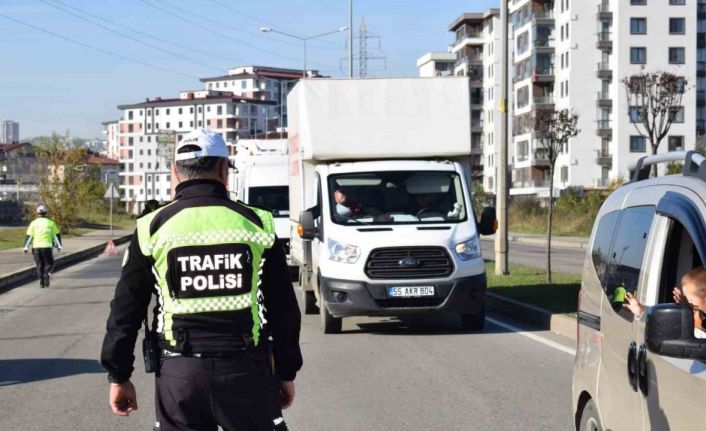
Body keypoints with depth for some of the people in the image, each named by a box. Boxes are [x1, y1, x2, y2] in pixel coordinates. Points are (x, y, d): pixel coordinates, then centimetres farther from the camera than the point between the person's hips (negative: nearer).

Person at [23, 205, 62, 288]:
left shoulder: (34, 223, 5)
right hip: (47, 246, -1)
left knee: (39, 265, 11)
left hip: (36, 247, 1)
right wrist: (59, 246, 11)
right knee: (49, 263, 10)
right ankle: (47, 275, -17)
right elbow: (57, 235, 5)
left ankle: (41, 281, 5)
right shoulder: (50, 223, 3)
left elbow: (28, 236, 1)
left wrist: (26, 247, 3)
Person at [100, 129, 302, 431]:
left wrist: (119, 376, 12)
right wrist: (286, 372, 14)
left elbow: (126, 310, 3)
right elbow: (283, 309, 5)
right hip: (246, 370, 0)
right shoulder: (257, 224, 1)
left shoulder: (153, 228, 0)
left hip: (179, 372, 0)